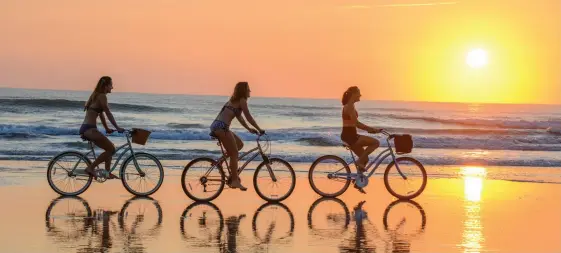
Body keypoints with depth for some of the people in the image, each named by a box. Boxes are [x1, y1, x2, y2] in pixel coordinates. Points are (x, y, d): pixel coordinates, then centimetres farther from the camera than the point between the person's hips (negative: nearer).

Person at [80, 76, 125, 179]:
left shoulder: (96, 95, 20)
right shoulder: (102, 96, -9)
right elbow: (108, 114, -13)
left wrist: (107, 128, 26)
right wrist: (117, 128, -11)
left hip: (86, 129, 10)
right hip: (89, 129, -10)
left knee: (109, 148, 18)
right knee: (111, 149, -10)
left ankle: (107, 173, 20)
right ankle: (90, 168, -11)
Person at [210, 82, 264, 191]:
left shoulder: (234, 100, 25)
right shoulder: (242, 100, -2)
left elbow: (239, 117, 31)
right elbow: (248, 117, -5)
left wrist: (249, 129, 30)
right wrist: (259, 129, 1)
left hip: (217, 126, 9)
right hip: (221, 127, -9)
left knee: (240, 144, 21)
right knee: (234, 153, -5)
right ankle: (235, 181, -6)